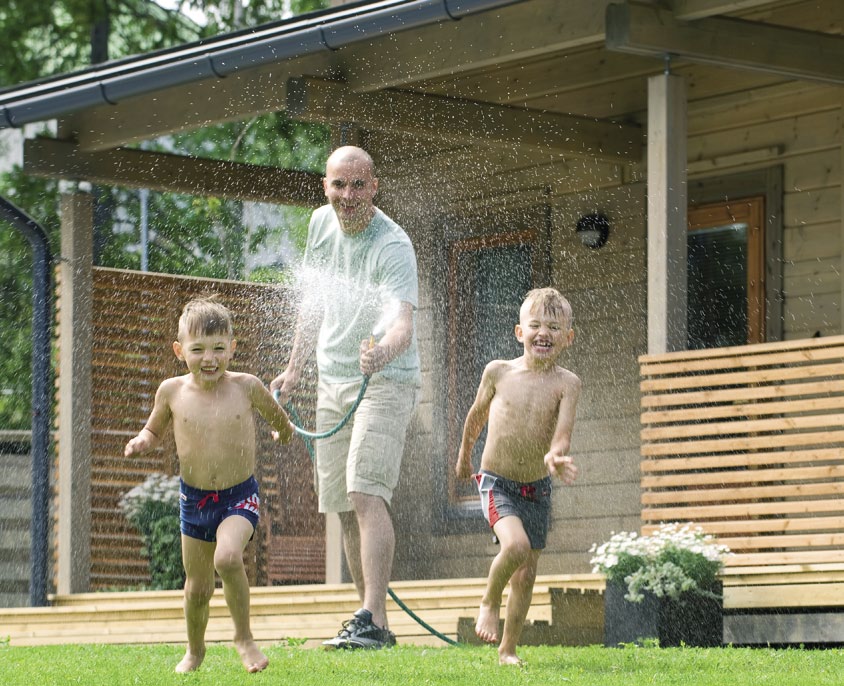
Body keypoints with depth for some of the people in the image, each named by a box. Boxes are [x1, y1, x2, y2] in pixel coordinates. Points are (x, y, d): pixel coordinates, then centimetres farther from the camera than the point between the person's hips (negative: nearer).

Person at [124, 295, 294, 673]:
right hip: (194, 499, 2)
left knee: (227, 558, -29)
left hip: (240, 497, -2)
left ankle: (244, 635, -8)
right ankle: (195, 649, 38)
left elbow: (275, 414, 12)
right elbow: (154, 430, 11)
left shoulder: (246, 387, -9)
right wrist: (141, 441, -9)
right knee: (197, 587, 10)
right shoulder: (172, 391, -6)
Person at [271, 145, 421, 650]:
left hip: (386, 381, -8)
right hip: (333, 381, 8)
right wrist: (295, 368, 18)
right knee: (344, 506, 8)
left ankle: (373, 621, -29)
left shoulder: (393, 245, -20)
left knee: (366, 493, -22)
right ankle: (371, 622, 16)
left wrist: (384, 352, -55)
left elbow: (403, 322, -34)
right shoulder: (322, 222, 4)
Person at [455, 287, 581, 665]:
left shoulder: (566, 383, -7)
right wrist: (465, 455, 25)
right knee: (516, 545, -27)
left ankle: (508, 649, 22)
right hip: (496, 483, -2)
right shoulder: (498, 372, -6)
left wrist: (555, 456, -40)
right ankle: (489, 602, 1)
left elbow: (562, 433, -18)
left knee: (526, 576, 6)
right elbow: (478, 413, 12)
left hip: (537, 488, 2)